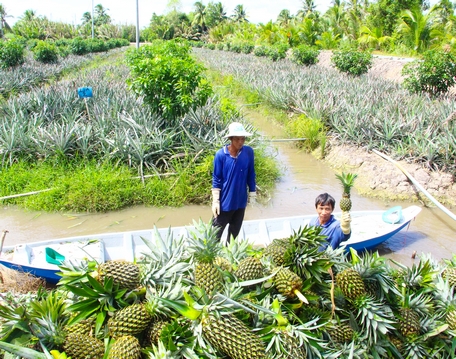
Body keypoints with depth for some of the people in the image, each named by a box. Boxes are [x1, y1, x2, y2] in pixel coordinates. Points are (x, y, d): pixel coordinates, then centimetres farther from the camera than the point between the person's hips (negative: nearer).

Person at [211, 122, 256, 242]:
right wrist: (215, 201, -10)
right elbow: (216, 179, -9)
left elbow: (251, 175, 3)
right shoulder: (221, 155, -16)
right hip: (224, 201, -3)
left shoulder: (249, 152, -8)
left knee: (235, 231, 22)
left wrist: (252, 194, 7)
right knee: (216, 232, 10)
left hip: (241, 201, 4)